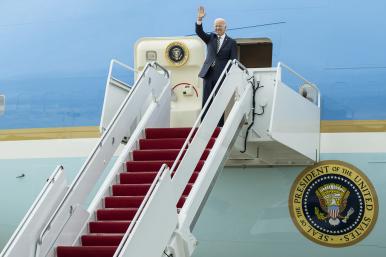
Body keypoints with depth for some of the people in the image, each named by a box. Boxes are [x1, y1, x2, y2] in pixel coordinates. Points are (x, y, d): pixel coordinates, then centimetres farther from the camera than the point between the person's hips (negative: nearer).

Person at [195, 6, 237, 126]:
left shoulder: (231, 42, 3)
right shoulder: (210, 38, 12)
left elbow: (234, 61, 1)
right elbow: (199, 32, -3)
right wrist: (199, 19, -19)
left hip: (222, 75, -3)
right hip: (209, 74, 3)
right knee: (206, 102, 1)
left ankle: (219, 125, 6)